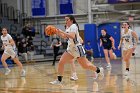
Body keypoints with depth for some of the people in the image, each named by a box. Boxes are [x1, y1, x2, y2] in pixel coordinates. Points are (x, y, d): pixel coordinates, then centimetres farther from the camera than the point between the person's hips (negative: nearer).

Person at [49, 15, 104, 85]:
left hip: (77, 48, -8)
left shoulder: (73, 26, -14)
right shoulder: (68, 27, 13)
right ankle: (59, 80, 1)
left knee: (85, 66, -1)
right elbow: (65, 37, 24)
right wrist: (58, 33, 8)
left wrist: (62, 32, -30)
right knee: (61, 62, -5)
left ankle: (98, 70, 23)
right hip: (70, 49, 8)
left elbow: (72, 36, -30)